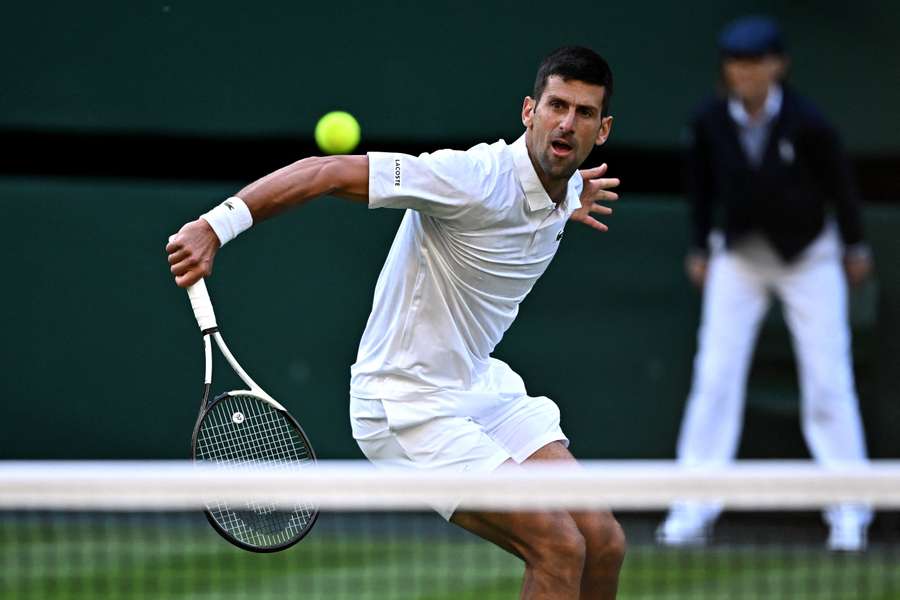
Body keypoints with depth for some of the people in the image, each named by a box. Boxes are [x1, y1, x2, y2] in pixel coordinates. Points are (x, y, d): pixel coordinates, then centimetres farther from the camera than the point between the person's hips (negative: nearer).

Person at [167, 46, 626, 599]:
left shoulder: (565, 190, 2)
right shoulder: (474, 177, -24)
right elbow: (326, 173, -26)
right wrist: (215, 226, -31)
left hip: (481, 384, 9)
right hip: (409, 404, -9)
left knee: (602, 544, 1)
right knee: (559, 549, -16)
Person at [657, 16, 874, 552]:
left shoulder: (806, 124, -18)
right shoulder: (711, 123, -11)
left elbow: (840, 182, -5)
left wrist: (855, 246, 4)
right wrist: (701, 248, 9)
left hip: (808, 256, -2)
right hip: (738, 258, 2)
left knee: (828, 383, -4)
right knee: (714, 378, -5)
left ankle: (849, 513, 2)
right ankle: (694, 509, -3)